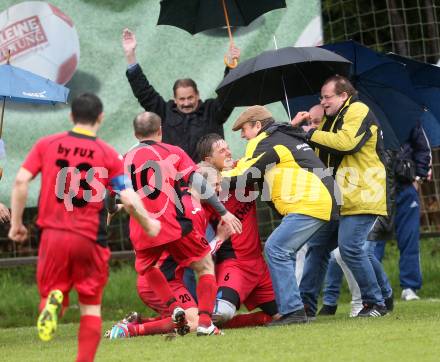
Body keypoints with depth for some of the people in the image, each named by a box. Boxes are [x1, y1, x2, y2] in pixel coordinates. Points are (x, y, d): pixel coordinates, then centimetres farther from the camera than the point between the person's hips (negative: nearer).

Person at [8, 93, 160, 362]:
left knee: (51, 290, 16)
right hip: (90, 239, -1)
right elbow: (129, 200, -3)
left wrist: (16, 223, 6)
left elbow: (21, 182, -3)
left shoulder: (46, 145, 4)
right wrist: (149, 225, 14)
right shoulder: (108, 154, 1)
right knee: (91, 306, 11)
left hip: (53, 234, 1)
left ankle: (53, 301, -19)